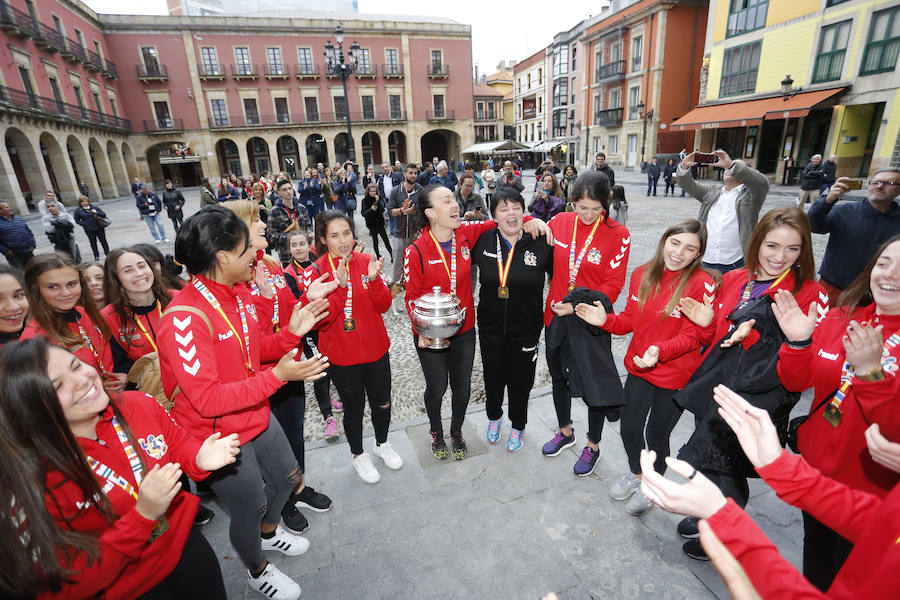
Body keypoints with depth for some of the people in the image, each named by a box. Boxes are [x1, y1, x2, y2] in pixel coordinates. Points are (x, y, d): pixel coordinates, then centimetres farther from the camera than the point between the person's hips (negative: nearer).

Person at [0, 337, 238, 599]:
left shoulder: (136, 405, -17)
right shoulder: (34, 482, -25)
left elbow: (180, 446, 1)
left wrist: (200, 459, -20)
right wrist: (142, 515, -32)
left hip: (183, 540, 4)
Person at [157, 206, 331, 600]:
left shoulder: (240, 292, -4)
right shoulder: (184, 317, -29)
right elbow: (207, 400, -29)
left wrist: (291, 332, -11)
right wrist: (276, 376, -35)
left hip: (257, 417, 8)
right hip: (219, 436, -7)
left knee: (287, 479, 25)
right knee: (249, 508, 15)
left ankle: (269, 532, 58)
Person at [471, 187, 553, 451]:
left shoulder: (540, 244, -12)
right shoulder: (482, 241, -7)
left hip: (525, 329, -2)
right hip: (490, 327, 2)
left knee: (520, 380, 15)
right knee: (493, 377, 20)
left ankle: (518, 427, 43)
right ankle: (494, 418, 50)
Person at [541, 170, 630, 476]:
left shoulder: (618, 235, -12)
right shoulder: (559, 223, -2)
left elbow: (613, 285, -13)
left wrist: (578, 305, -22)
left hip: (591, 320, -4)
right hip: (556, 315, 4)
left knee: (595, 383, 7)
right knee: (558, 375, 19)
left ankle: (593, 445, 33)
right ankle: (565, 431, 44)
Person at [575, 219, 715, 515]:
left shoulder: (702, 283, -17)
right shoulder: (642, 274, -2)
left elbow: (692, 336, -17)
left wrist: (660, 350, -34)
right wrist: (605, 320, -14)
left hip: (676, 374, -4)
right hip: (639, 368, 4)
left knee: (656, 434, 12)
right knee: (629, 428, 15)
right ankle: (635, 473, 47)